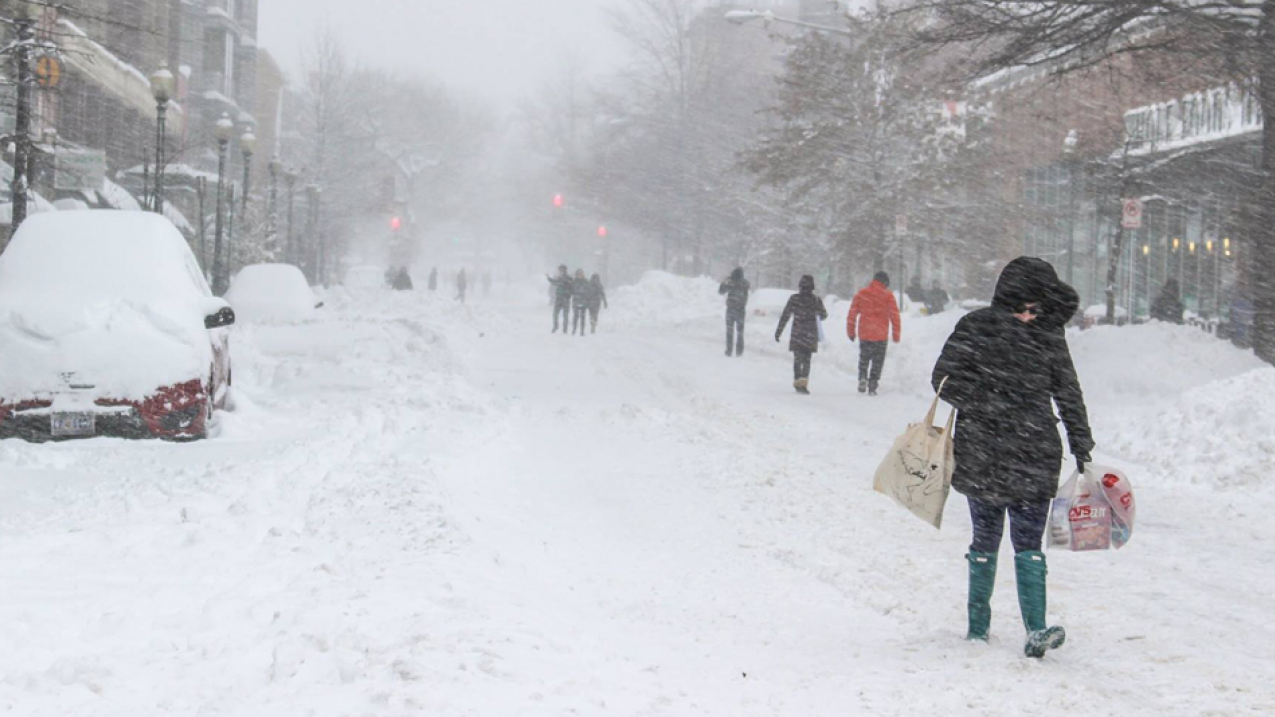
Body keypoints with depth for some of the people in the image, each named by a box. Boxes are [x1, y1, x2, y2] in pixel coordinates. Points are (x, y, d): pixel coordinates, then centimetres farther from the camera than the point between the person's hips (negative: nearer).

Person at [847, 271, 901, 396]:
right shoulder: (888, 296, -3)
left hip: (864, 334, 2)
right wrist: (896, 334, 1)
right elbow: (894, 315, -5)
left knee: (864, 359, 18)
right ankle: (872, 387, 3)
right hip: (881, 335, -2)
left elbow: (852, 313, 6)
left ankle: (862, 377, -5)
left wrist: (851, 331, 12)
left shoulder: (861, 294, 5)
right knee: (877, 362, 7)